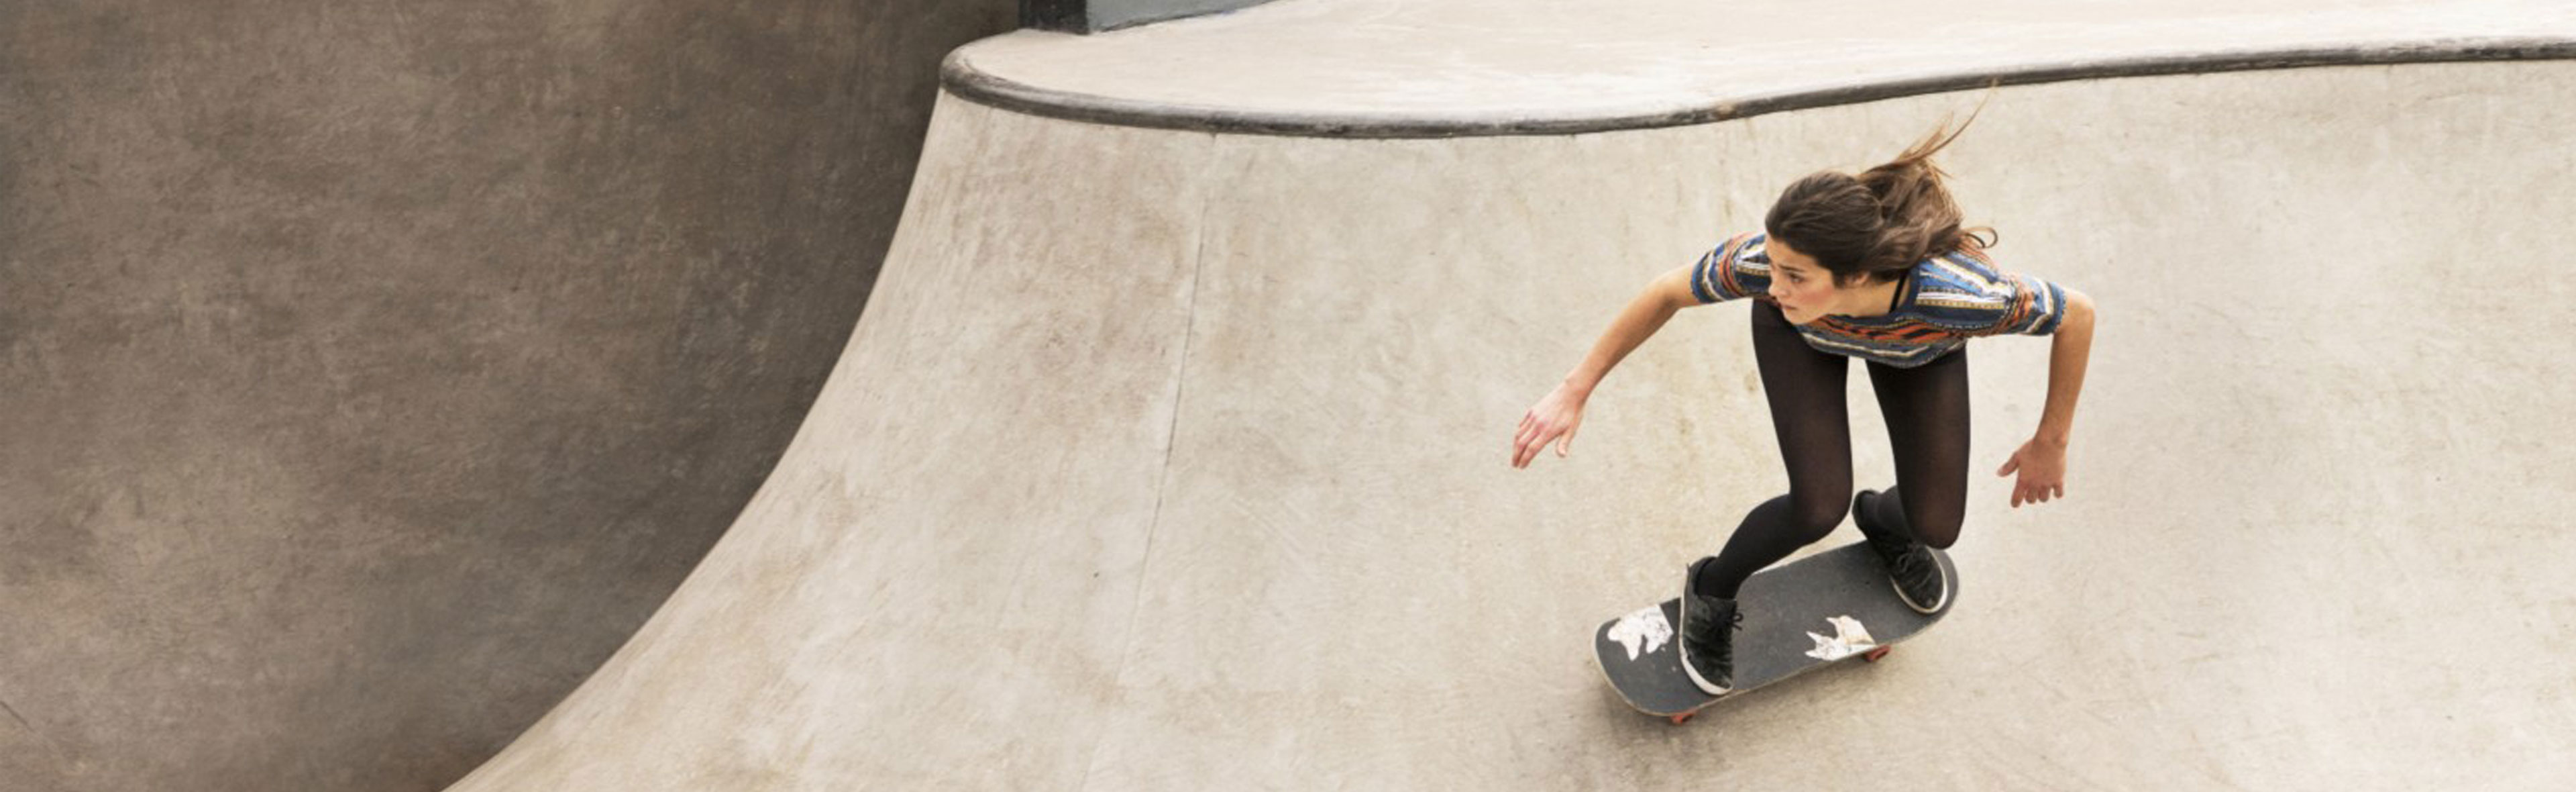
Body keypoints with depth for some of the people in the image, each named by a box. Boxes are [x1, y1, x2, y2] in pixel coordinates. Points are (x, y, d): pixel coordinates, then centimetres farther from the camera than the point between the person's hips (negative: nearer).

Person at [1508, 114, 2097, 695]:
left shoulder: (1962, 295, -46)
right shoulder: (1766, 261, -44)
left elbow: (2078, 313, -25)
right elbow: (1669, 292, -23)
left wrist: (2052, 442, -12)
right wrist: (1574, 392, -19)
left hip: (1920, 336, 1)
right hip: (1802, 327, -1)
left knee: (1935, 528, -2)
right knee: (1819, 509, -16)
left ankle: (1881, 518, 37)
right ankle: (1712, 590, 15)